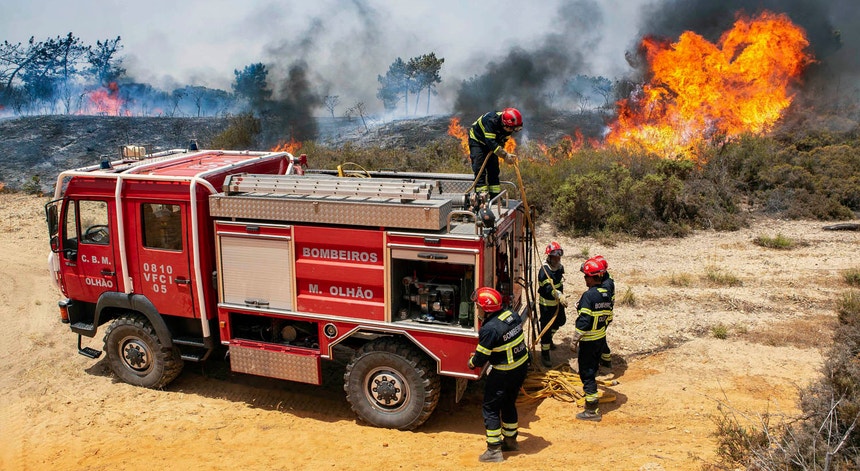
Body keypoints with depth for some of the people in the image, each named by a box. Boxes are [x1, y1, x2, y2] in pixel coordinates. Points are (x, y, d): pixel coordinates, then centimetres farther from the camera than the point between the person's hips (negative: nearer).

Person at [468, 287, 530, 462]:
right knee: (509, 404, 25)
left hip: (503, 373, -8)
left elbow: (481, 357, -18)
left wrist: (471, 362, 4)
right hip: (522, 367, 8)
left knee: (490, 409, 6)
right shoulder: (512, 315, -3)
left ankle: (494, 451, 9)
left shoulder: (489, 329, -26)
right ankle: (510, 440, 39)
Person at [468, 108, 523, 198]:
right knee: (480, 170, -15)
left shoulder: (508, 127, -18)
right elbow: (491, 142, -42)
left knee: (494, 170, 4)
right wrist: (505, 155, -45)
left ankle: (495, 196, 10)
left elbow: (502, 141, -5)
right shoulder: (491, 120, -39)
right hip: (476, 139, -6)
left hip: (491, 142, 6)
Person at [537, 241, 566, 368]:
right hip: (546, 304, -8)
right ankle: (545, 354, 6)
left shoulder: (560, 267, 0)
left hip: (557, 302, 8)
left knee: (560, 321, 25)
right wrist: (559, 295, -51)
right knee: (546, 328, -4)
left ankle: (549, 339, 51)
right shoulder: (544, 270, -26)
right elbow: (548, 288, -38)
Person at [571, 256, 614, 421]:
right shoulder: (607, 293, 3)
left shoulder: (588, 296, -22)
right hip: (602, 338, 8)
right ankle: (590, 391, 43)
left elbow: (583, 321, -22)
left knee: (587, 373, -2)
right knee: (593, 368, 25)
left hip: (589, 340, -8)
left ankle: (592, 410, -1)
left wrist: (575, 339, -13)